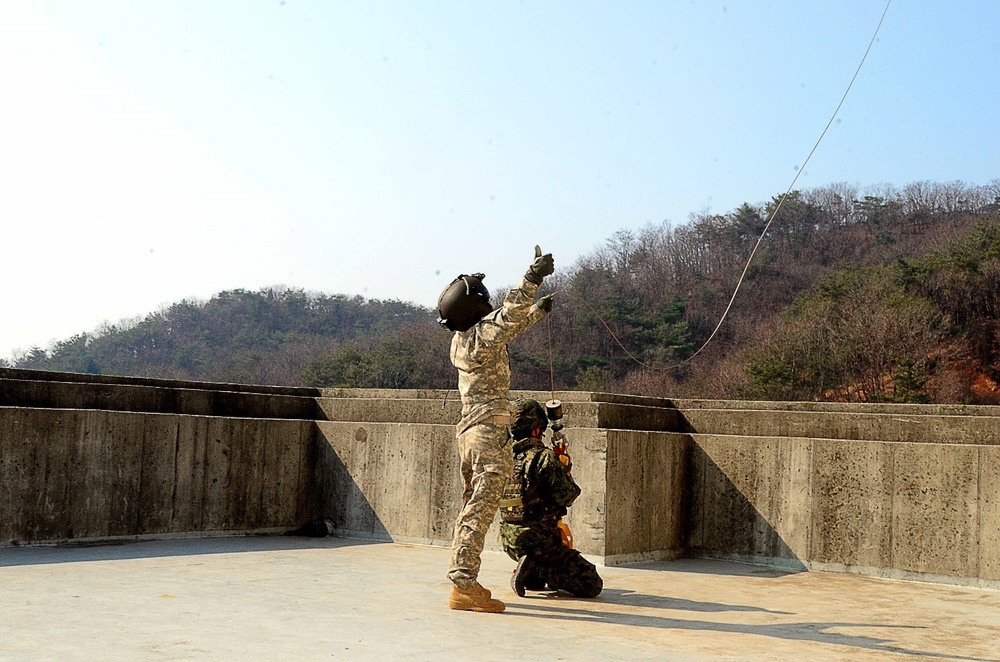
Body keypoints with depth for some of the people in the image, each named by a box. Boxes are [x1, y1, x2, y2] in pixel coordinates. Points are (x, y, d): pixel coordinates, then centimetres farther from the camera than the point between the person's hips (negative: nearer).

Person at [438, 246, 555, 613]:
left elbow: (505, 327, 29)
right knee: (480, 509, -11)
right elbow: (507, 318, -30)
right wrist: (531, 279, -31)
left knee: (472, 507, 15)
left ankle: (462, 578, 20)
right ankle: (464, 586, -13)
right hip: (490, 431, -10)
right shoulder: (481, 337, -13)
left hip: (470, 429, 10)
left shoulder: (461, 340, 14)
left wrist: (537, 310, 35)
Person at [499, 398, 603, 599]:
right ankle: (537, 571, -13)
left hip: (510, 541, 8)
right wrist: (567, 474, 4)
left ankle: (533, 576, 14)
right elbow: (565, 497, -17)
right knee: (593, 585, -3)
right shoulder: (545, 456, -14)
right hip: (538, 540, -8)